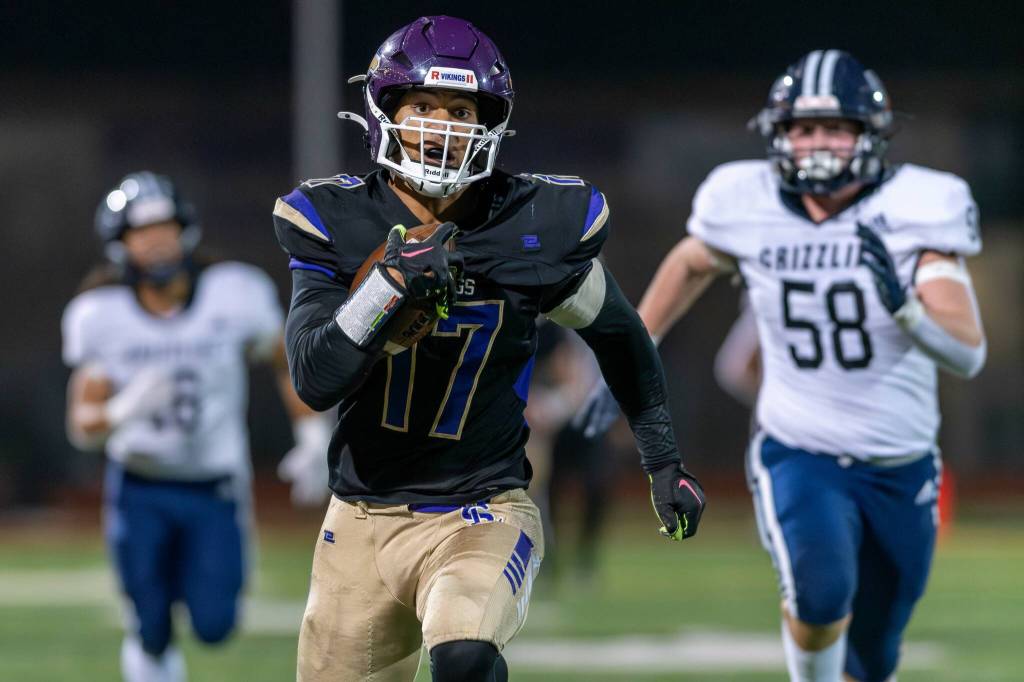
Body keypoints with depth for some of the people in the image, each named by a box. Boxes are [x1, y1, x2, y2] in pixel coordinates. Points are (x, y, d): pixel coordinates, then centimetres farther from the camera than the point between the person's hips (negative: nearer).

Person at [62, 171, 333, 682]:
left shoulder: (234, 294, -11)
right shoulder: (101, 315, -10)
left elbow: (289, 362, 7)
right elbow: (83, 426, -9)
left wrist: (314, 441, 1)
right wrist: (125, 411, -31)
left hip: (215, 490, 0)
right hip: (140, 490, 0)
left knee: (214, 626, -7)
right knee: (152, 634, -5)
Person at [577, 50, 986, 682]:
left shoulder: (916, 210, -15)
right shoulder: (748, 205, -9)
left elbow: (969, 354, -22)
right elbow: (691, 265, 15)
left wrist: (902, 303, -40)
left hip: (900, 472, 1)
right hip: (799, 457, -1)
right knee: (821, 584, -31)